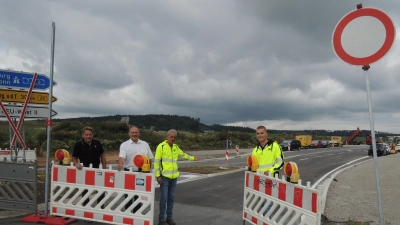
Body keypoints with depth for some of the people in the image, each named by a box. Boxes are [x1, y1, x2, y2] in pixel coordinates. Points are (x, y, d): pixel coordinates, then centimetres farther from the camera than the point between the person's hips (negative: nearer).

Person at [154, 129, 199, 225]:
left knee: (171, 198, 11)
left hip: (174, 177, 6)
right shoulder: (161, 146, -10)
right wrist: (158, 176, -15)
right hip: (164, 176, -6)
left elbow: (183, 155, 27)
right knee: (164, 198, -3)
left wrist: (192, 158, 19)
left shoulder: (176, 147, 9)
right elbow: (156, 161, -11)